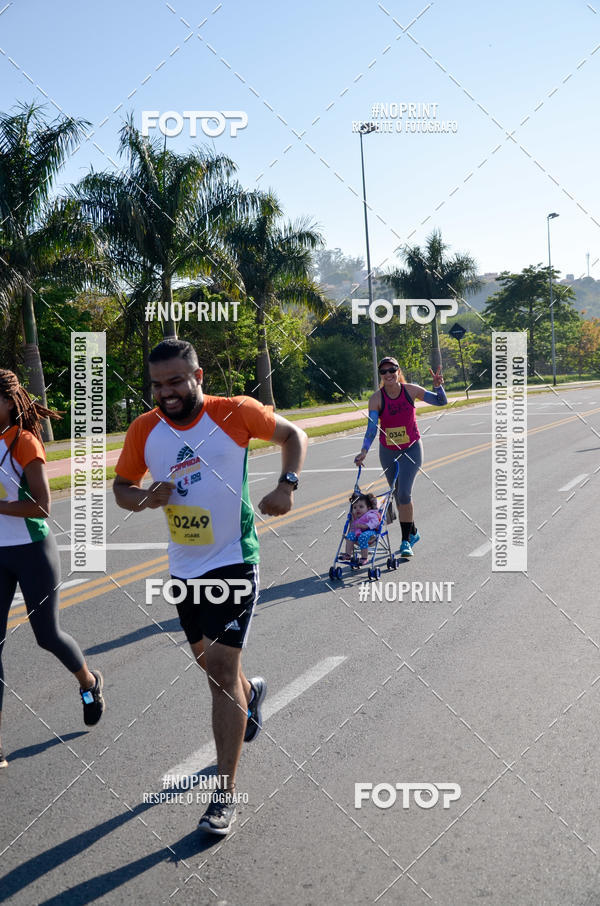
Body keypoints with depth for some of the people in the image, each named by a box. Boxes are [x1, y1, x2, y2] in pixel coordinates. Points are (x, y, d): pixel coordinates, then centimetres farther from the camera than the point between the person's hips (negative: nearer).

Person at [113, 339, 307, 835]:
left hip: (233, 561, -5)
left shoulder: (236, 412, -12)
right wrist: (147, 496, -15)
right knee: (209, 661, 20)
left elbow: (293, 434, 2)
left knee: (222, 668, -10)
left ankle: (226, 792, 1)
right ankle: (250, 691, 56)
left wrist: (287, 485, -14)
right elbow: (122, 487, 8)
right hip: (184, 567, 5)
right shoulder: (144, 430, -3)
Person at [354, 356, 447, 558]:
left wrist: (438, 386, -20)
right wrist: (364, 451, -35)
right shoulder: (376, 398, -13)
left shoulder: (411, 390, -11)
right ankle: (412, 532, 34)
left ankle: (406, 541, -8)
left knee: (404, 493, -17)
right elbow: (372, 427, -21)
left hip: (411, 449, -2)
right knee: (398, 496, 13)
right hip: (387, 452, 2)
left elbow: (441, 402, 0)